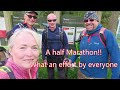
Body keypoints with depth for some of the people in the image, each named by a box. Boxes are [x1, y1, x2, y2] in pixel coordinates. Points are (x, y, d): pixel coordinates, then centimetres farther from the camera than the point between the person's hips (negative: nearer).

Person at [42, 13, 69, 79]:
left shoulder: (61, 31, -6)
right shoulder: (45, 32, -3)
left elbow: (66, 44, -3)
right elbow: (43, 46, 1)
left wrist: (66, 56, -6)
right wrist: (44, 58, -1)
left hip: (60, 57, -1)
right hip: (49, 57, 2)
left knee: (62, 75, 10)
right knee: (50, 75, 18)